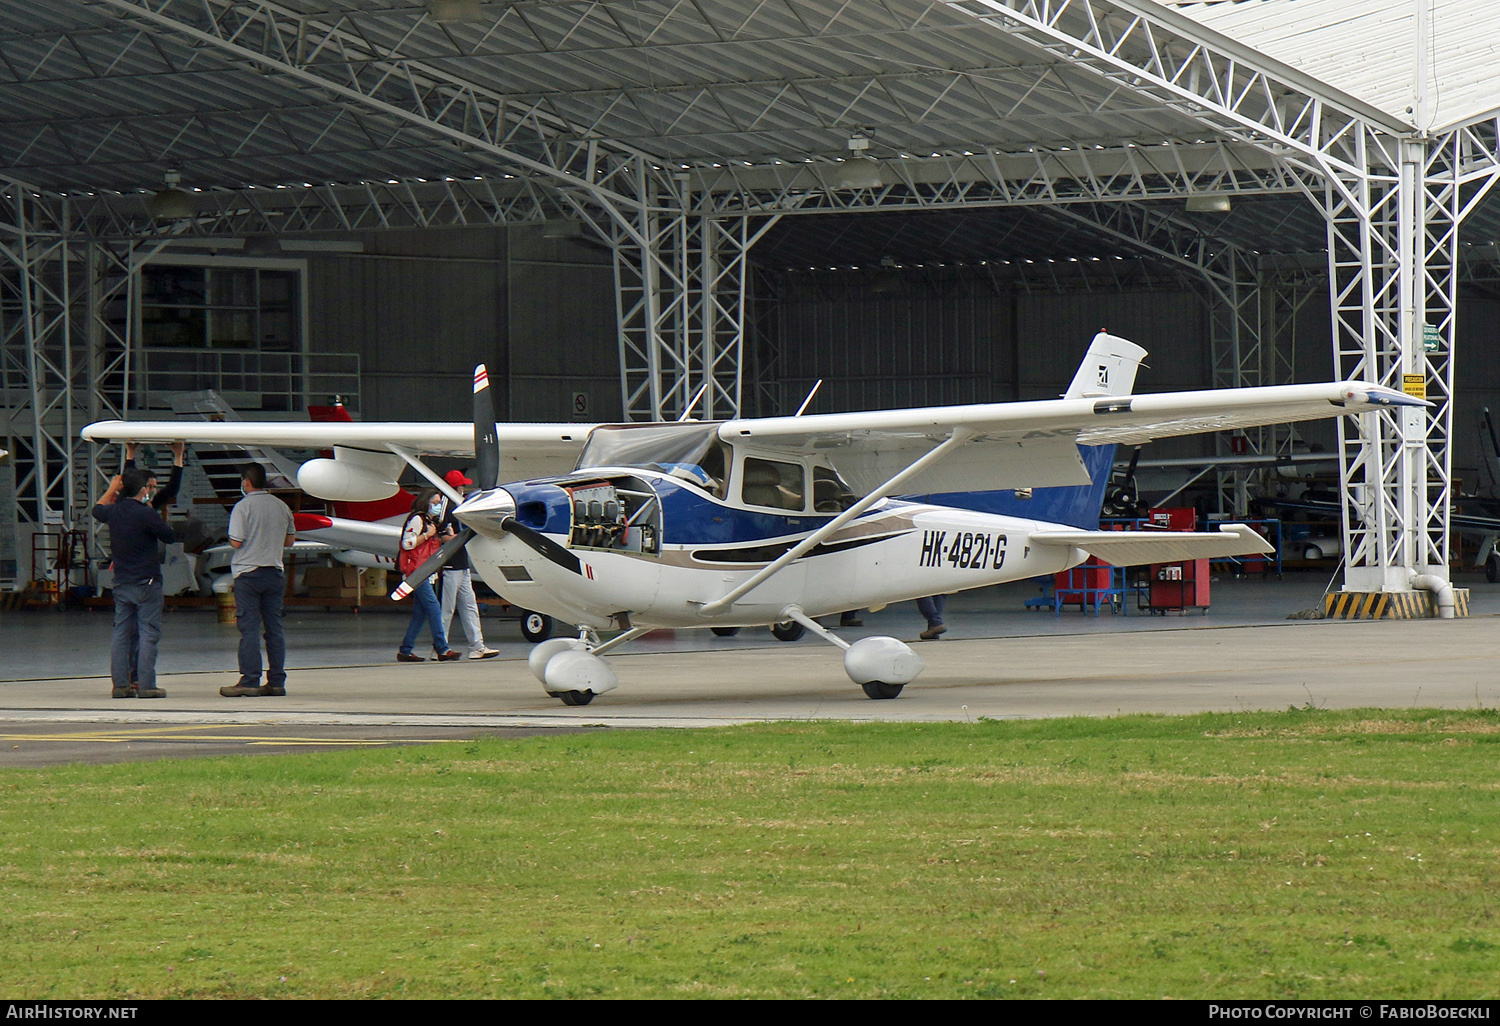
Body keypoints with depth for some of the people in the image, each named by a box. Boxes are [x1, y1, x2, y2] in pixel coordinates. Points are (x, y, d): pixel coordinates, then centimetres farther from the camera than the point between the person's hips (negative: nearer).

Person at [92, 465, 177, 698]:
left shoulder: (114, 511, 3)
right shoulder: (146, 514, -16)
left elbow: (97, 510, 27)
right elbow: (169, 536, -5)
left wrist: (111, 490, 40)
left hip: (121, 581, 6)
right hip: (147, 582, -6)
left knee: (121, 632, 10)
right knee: (148, 634, -3)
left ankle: (119, 683, 9)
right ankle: (145, 685, -8)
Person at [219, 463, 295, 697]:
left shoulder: (243, 507, -10)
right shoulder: (281, 507, 7)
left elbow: (236, 542, -15)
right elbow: (289, 540, 15)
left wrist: (230, 539, 7)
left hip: (248, 572, -5)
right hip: (274, 572, 5)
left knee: (249, 628, -4)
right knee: (274, 628, 8)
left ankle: (249, 682, -6)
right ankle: (276, 681, 9)